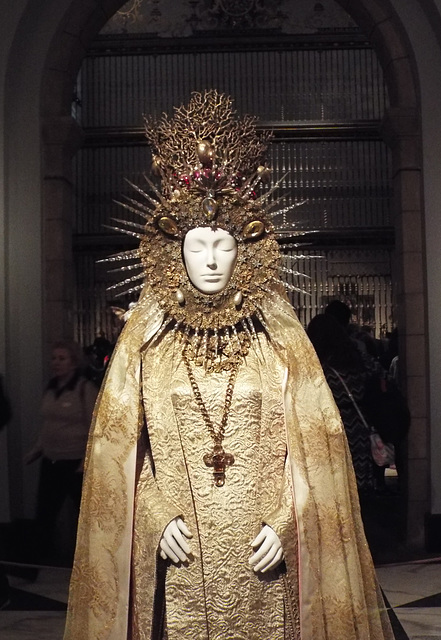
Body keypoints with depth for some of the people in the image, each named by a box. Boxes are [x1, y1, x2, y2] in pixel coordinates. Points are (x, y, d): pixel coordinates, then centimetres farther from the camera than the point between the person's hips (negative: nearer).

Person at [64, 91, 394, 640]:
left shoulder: (278, 336, 2)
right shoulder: (145, 336, 3)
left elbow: (312, 444, 0)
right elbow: (119, 444, 3)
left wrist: (283, 524, -9)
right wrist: (159, 516, -8)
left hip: (260, 550, 0)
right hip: (176, 548, 0)